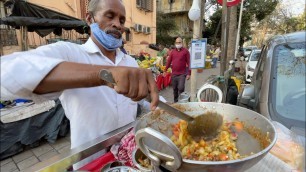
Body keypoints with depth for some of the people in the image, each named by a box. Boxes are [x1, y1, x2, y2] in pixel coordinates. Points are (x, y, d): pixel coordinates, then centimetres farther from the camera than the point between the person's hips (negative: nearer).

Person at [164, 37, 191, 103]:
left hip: (182, 74, -3)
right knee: (175, 89, 12)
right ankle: (175, 101, 28)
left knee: (181, 88, -12)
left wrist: (189, 73, -9)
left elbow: (189, 62, -4)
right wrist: (165, 71, 10)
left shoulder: (185, 51, 0)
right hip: (173, 74, 4)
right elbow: (169, 61, 12)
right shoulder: (172, 51, 10)